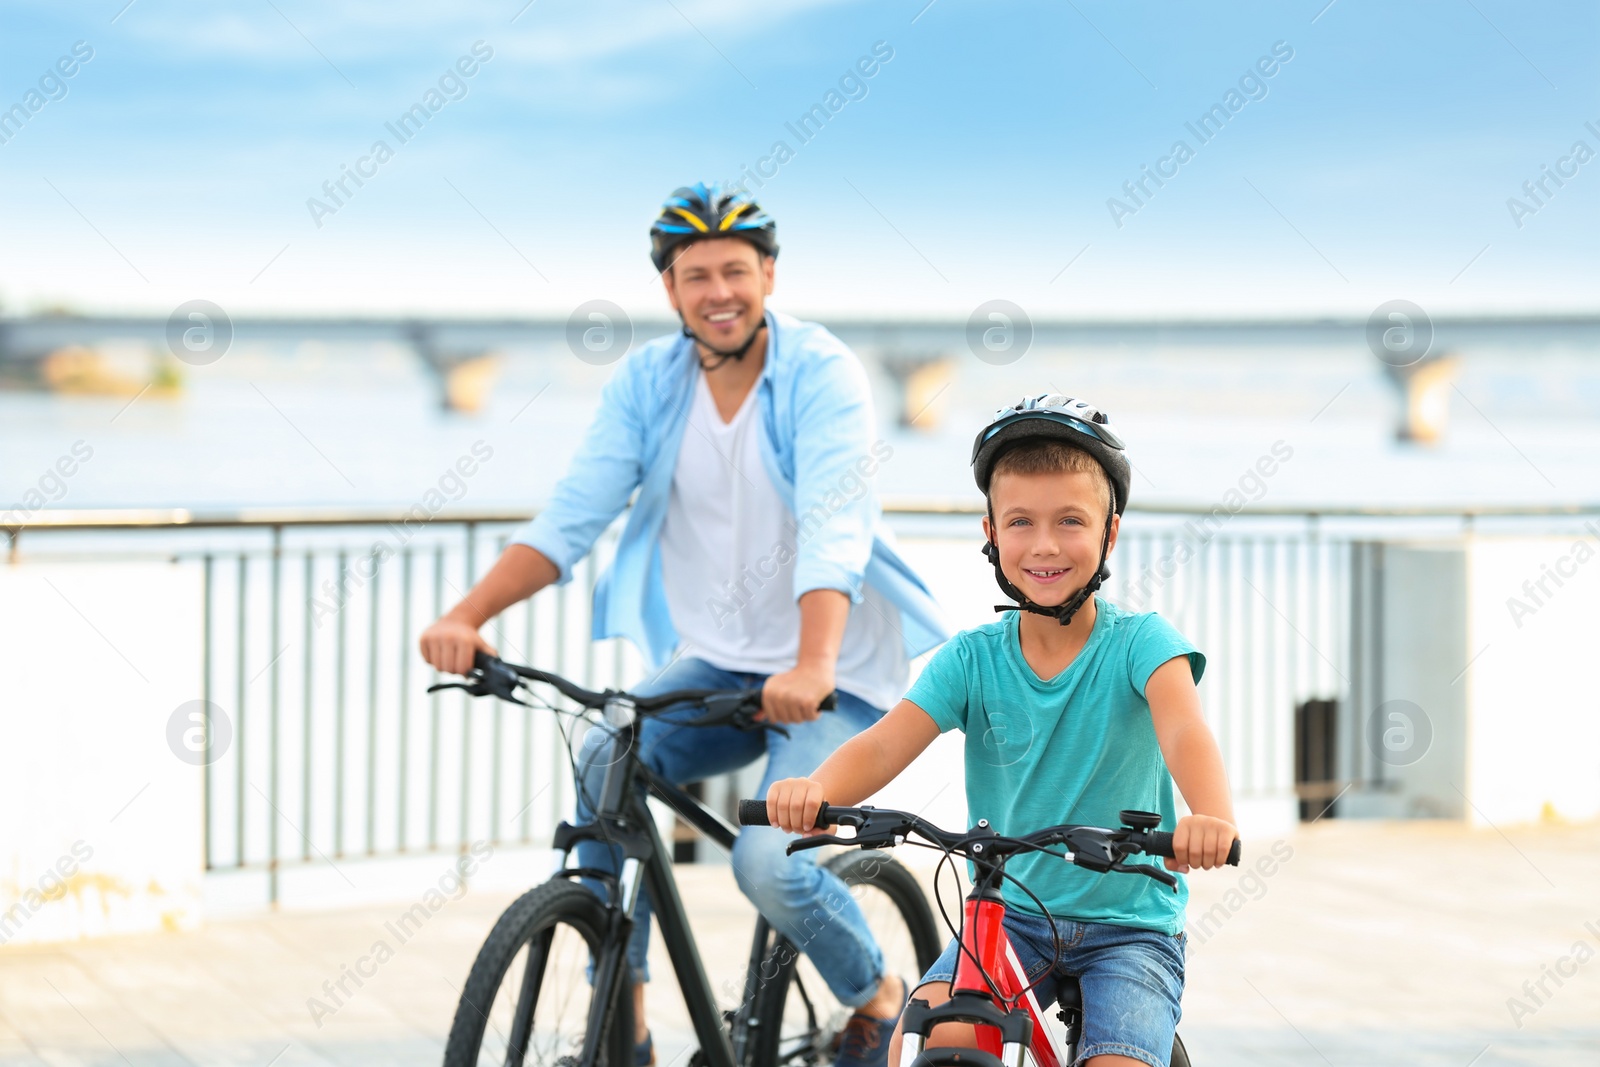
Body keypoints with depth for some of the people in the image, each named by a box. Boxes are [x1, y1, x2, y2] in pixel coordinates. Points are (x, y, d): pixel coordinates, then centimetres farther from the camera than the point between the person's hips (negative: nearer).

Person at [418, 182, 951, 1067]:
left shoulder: (820, 372, -14)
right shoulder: (647, 381, 0)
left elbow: (835, 527, -28)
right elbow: (572, 514, -9)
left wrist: (813, 666, -44)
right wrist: (467, 615, -25)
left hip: (836, 673, -4)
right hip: (712, 664, 4)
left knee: (770, 862, -23)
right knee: (604, 763, -24)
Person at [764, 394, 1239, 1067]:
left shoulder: (1137, 642, -9)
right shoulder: (972, 658, -2)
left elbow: (1182, 729, -28)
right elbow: (887, 742, -16)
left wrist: (1212, 818, -52)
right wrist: (817, 789, -40)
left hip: (1130, 927, -2)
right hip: (1011, 913, 2)